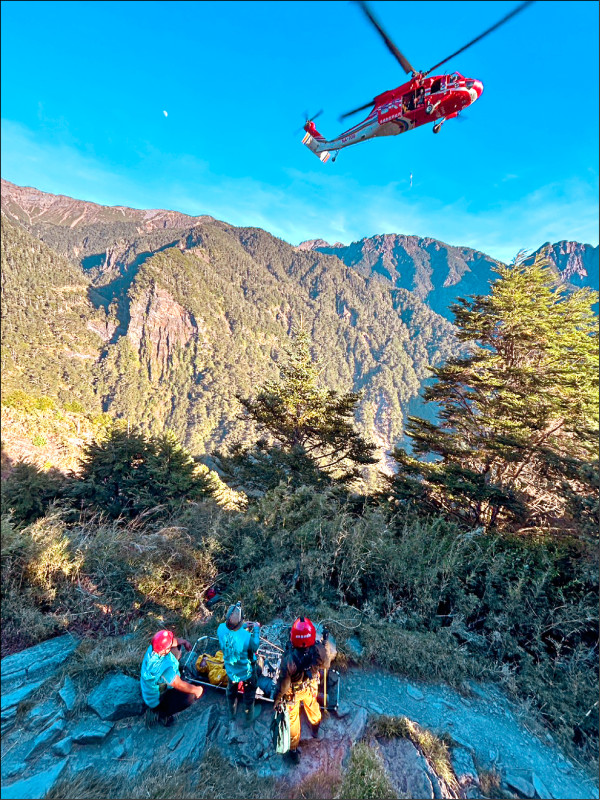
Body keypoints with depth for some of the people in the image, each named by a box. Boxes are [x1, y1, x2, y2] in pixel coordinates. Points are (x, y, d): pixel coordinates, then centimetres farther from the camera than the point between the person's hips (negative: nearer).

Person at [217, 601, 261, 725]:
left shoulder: (221, 628, -32)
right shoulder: (247, 636, -43)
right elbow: (255, 647, -20)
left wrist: (244, 627, -11)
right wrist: (256, 629, -13)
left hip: (230, 669, 4)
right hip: (247, 670, -4)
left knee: (231, 691, 34)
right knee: (249, 692, 27)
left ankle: (231, 714, 59)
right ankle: (249, 716, 52)